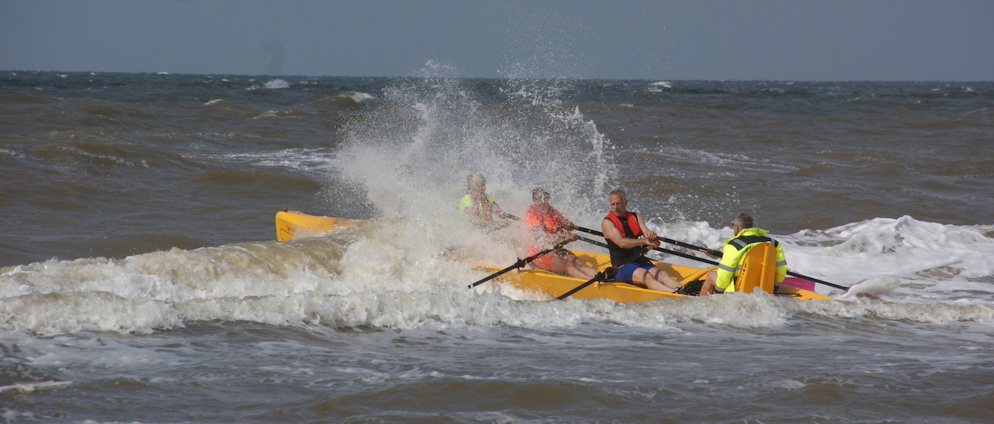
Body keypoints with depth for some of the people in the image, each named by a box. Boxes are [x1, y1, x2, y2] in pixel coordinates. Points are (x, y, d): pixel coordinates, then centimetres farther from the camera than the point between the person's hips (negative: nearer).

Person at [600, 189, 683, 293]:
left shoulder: (636, 217, 16)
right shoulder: (607, 223, -2)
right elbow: (621, 243, -17)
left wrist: (652, 236, -24)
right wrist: (645, 241, -25)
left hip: (641, 261, 6)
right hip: (622, 266, -6)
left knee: (662, 275, -22)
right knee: (647, 277, -31)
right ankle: (676, 294, -55)